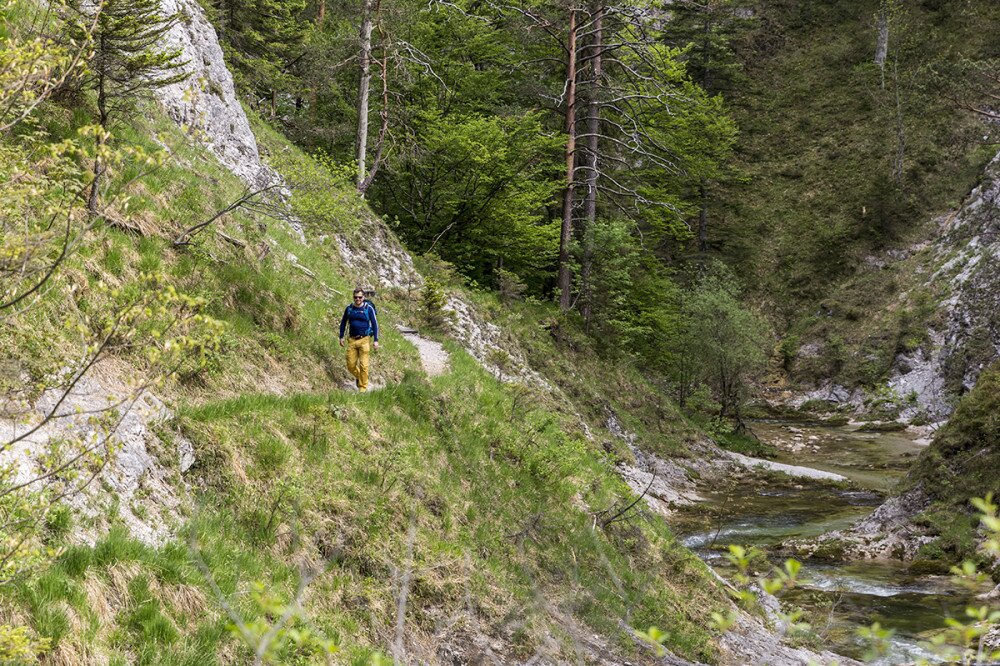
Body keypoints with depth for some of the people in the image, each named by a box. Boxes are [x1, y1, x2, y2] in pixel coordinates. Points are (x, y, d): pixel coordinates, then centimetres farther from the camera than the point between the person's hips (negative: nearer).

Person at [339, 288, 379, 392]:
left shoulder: (369, 308, -3)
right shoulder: (349, 308, 6)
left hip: (364, 340, -3)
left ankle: (363, 386, 6)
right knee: (351, 365, 4)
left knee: (363, 365, -5)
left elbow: (375, 324, 1)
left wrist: (376, 340, -3)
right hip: (352, 340, 3)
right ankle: (358, 376, 34)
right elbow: (343, 322, 19)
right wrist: (341, 337, 14)